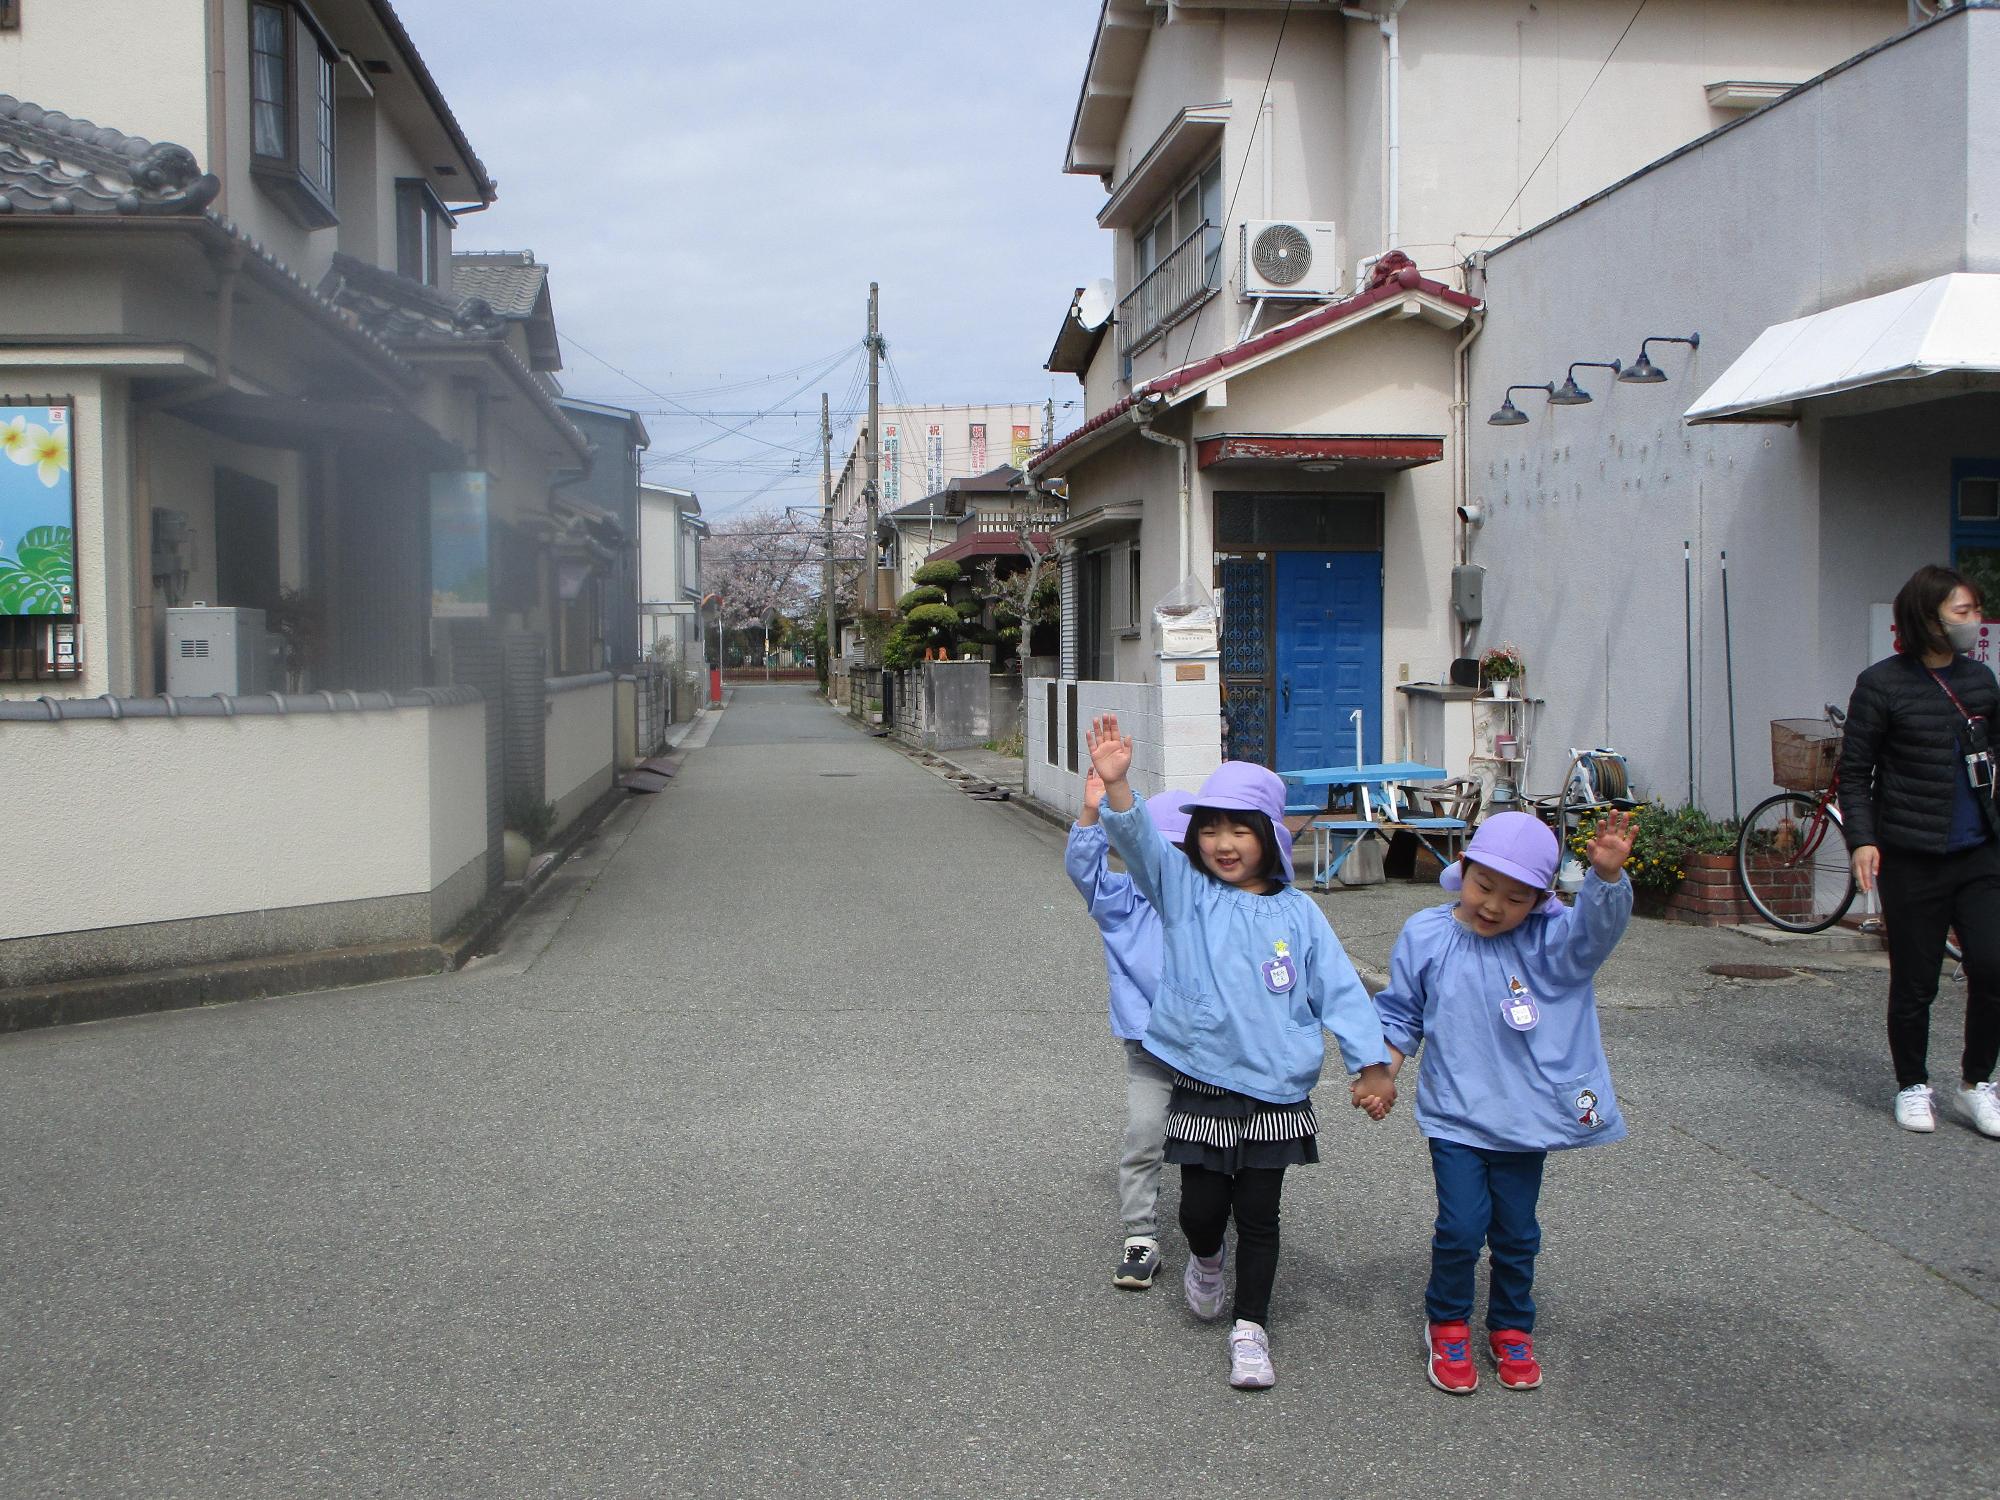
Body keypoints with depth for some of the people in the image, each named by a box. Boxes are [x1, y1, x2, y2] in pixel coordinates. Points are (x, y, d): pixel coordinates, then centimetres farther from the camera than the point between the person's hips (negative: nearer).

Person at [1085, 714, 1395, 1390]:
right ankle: (1206, 1259, 39)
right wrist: (1114, 782, -38)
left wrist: (1372, 1063, -7)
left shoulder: (1297, 913, 1)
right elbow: (1138, 841, -19)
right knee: (1201, 1207, 3)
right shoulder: (1182, 889, -2)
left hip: (1276, 1090, 1)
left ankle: (1250, 1328, 24)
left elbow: (1339, 988, 1)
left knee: (1258, 1214, 8)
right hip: (1202, 1086, 0)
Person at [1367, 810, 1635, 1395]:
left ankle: (1511, 1330, 34)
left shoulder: (1550, 942, -8)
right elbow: (1401, 1015, 6)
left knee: (1517, 1233, 11)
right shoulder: (1425, 936, -5)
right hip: (1454, 1116, -1)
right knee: (1462, 1227, -6)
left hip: (1526, 1118, 1)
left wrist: (1607, 874, -48)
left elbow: (1598, 925, -29)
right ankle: (1447, 1325, 19)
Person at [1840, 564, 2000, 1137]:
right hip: (1912, 858, -4)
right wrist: (1862, 839, -15)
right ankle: (1913, 1086, 22)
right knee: (1914, 981, 4)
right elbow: (1855, 772, -4)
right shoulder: (1881, 685, -6)